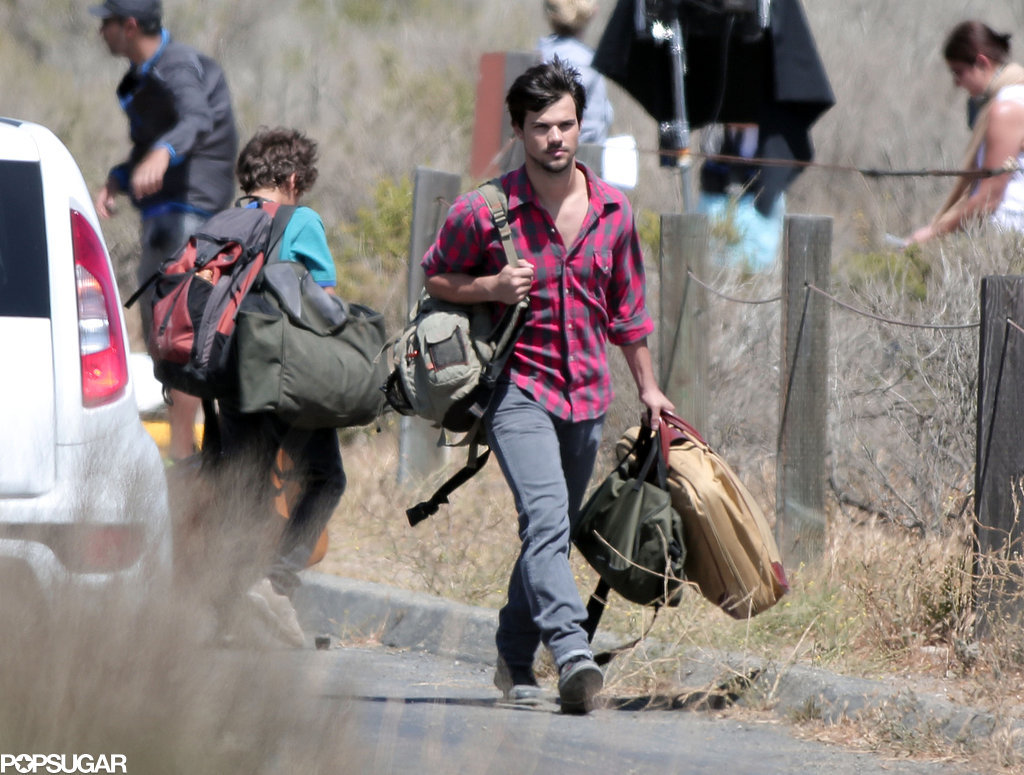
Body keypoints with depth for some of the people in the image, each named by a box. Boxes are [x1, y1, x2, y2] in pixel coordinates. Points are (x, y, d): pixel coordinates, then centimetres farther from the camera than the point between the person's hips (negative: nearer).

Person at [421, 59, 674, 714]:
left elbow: (626, 306, 17)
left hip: (587, 395, 5)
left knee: (555, 532, 13)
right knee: (546, 516, -23)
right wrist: (491, 286, -13)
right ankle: (573, 653, -38)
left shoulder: (613, 211, 5)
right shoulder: (483, 211, -8)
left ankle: (515, 658, 28)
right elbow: (435, 276, 6)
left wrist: (648, 386, 20)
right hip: (518, 387, -5)